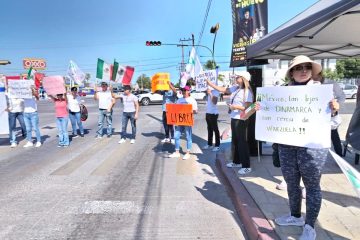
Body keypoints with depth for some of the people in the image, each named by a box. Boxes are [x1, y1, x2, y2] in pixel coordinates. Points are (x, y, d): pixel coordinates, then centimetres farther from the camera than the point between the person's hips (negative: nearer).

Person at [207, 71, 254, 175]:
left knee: (242, 142, -4)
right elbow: (222, 89, 11)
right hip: (234, 118, 8)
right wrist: (209, 83, 9)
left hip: (241, 120, -8)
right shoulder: (235, 88, 7)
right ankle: (236, 162, 32)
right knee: (234, 141, 17)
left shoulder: (247, 92, -15)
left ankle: (246, 166, 4)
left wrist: (236, 107, -26)